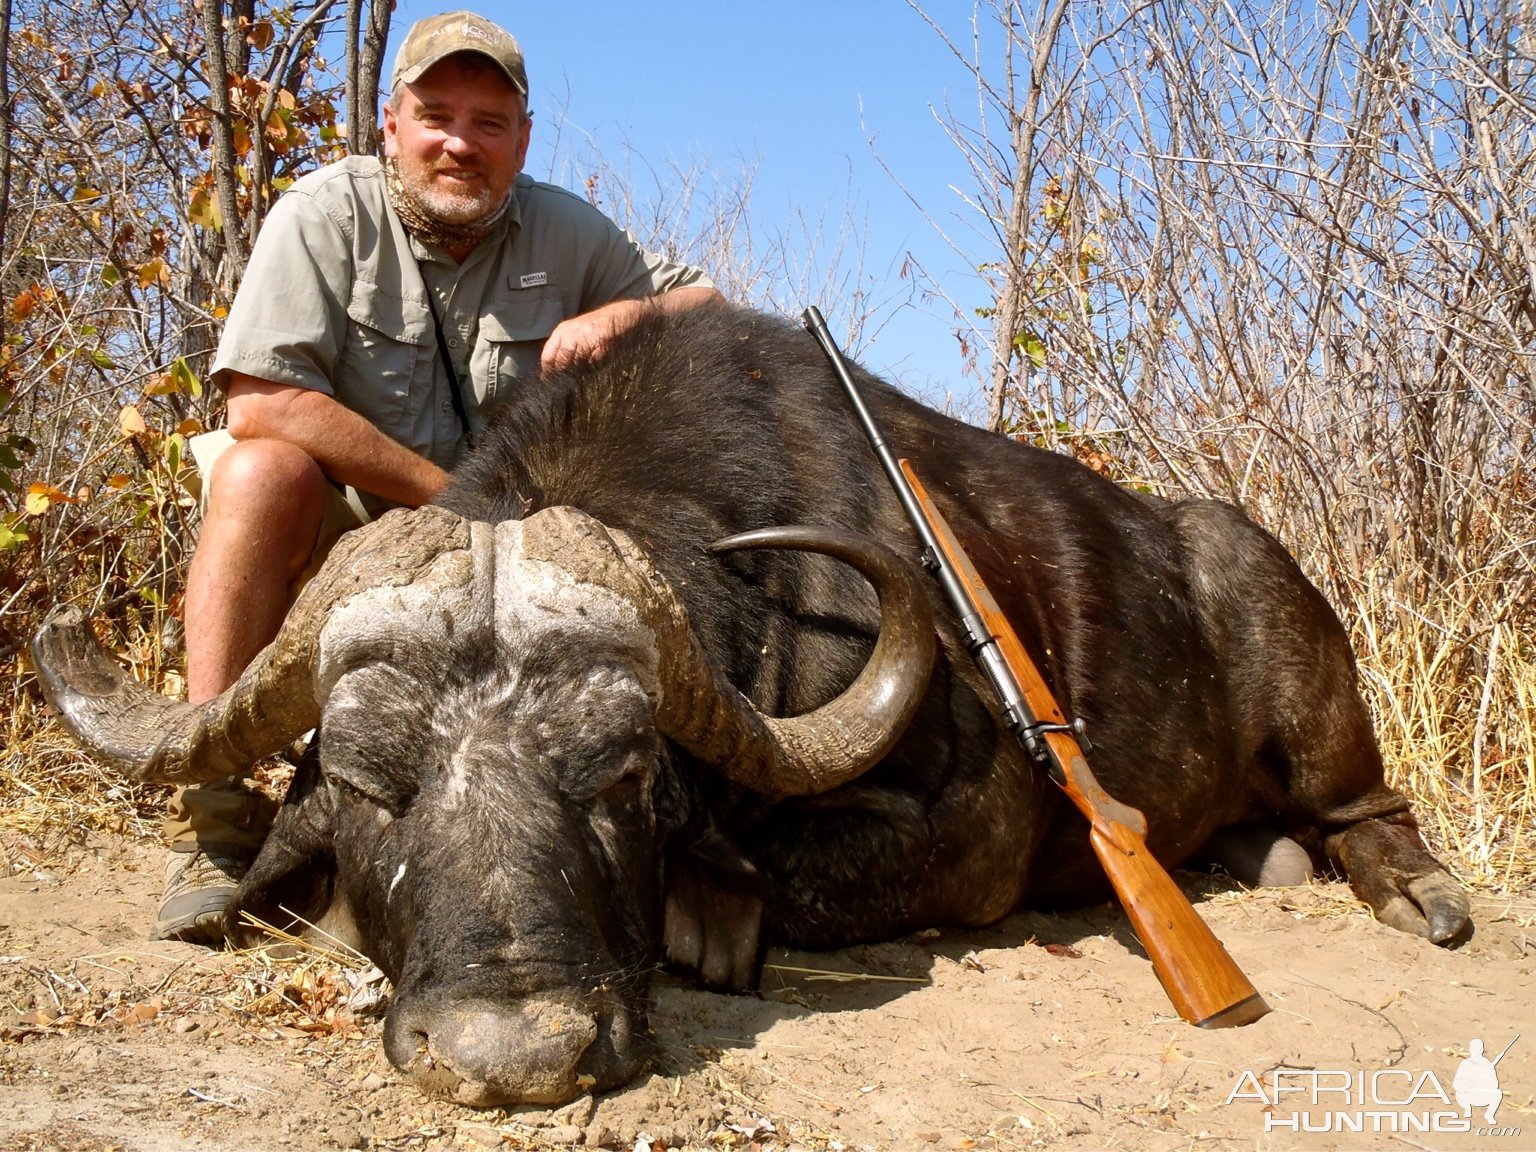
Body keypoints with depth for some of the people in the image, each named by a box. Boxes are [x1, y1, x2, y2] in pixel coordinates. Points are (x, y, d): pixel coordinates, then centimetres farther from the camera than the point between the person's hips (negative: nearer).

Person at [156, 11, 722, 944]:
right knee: (264, 470, -32)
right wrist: (452, 495, -22)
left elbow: (709, 305, 8)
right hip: (338, 534, -3)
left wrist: (625, 315, -16)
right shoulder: (329, 212, -9)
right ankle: (214, 815, -32)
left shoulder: (564, 230, 2)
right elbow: (259, 404, -21)